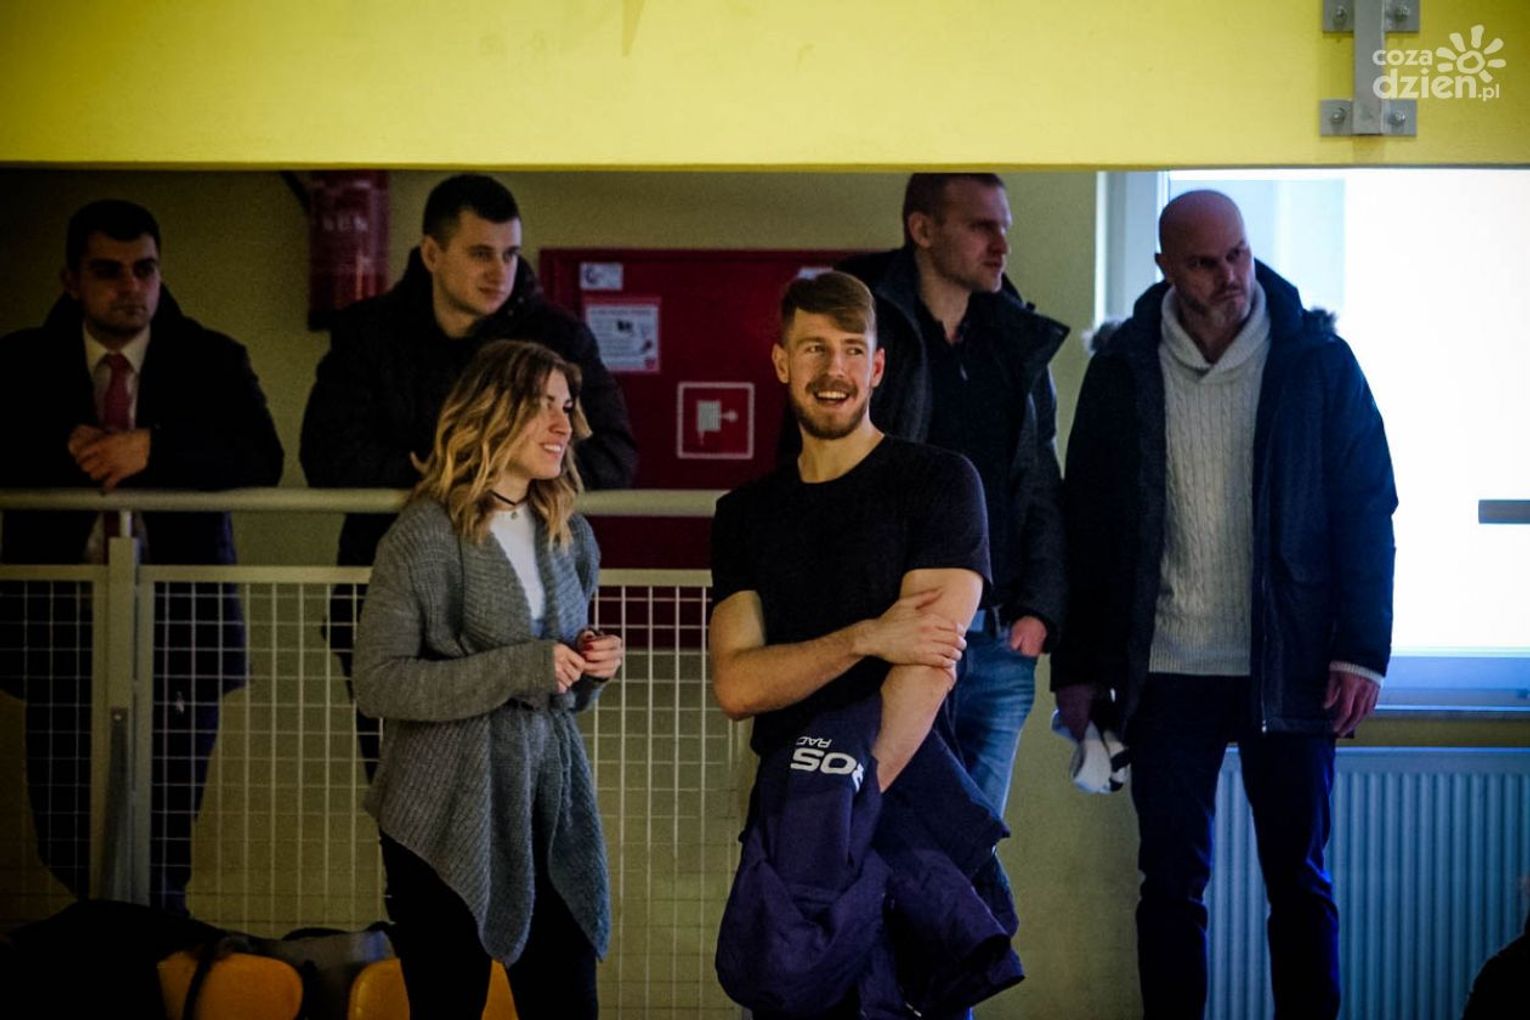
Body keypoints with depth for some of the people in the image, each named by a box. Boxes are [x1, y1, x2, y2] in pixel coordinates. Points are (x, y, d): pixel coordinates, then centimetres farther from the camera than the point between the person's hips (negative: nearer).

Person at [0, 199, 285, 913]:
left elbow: (262, 459, -11)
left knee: (162, 846, -2)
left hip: (177, 629, -1)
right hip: (64, 628, 1)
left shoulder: (211, 362, 4)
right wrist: (65, 451, -20)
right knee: (65, 843, 7)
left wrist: (153, 447, -22)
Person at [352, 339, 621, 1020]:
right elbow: (376, 683, -15)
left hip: (551, 808, 5)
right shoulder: (426, 534, -8)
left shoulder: (569, 535, 12)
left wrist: (590, 667, -1)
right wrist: (517, 669, -20)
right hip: (450, 817, -5)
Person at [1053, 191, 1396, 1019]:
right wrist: (1077, 666, 3)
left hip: (1288, 671, -1)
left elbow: (1366, 507, -1)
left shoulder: (1316, 360, -2)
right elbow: (1085, 522, 6)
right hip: (1165, 673, 1)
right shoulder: (1123, 369, 2)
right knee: (1171, 885, 5)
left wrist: (1362, 649, -8)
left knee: (1299, 881, 5)